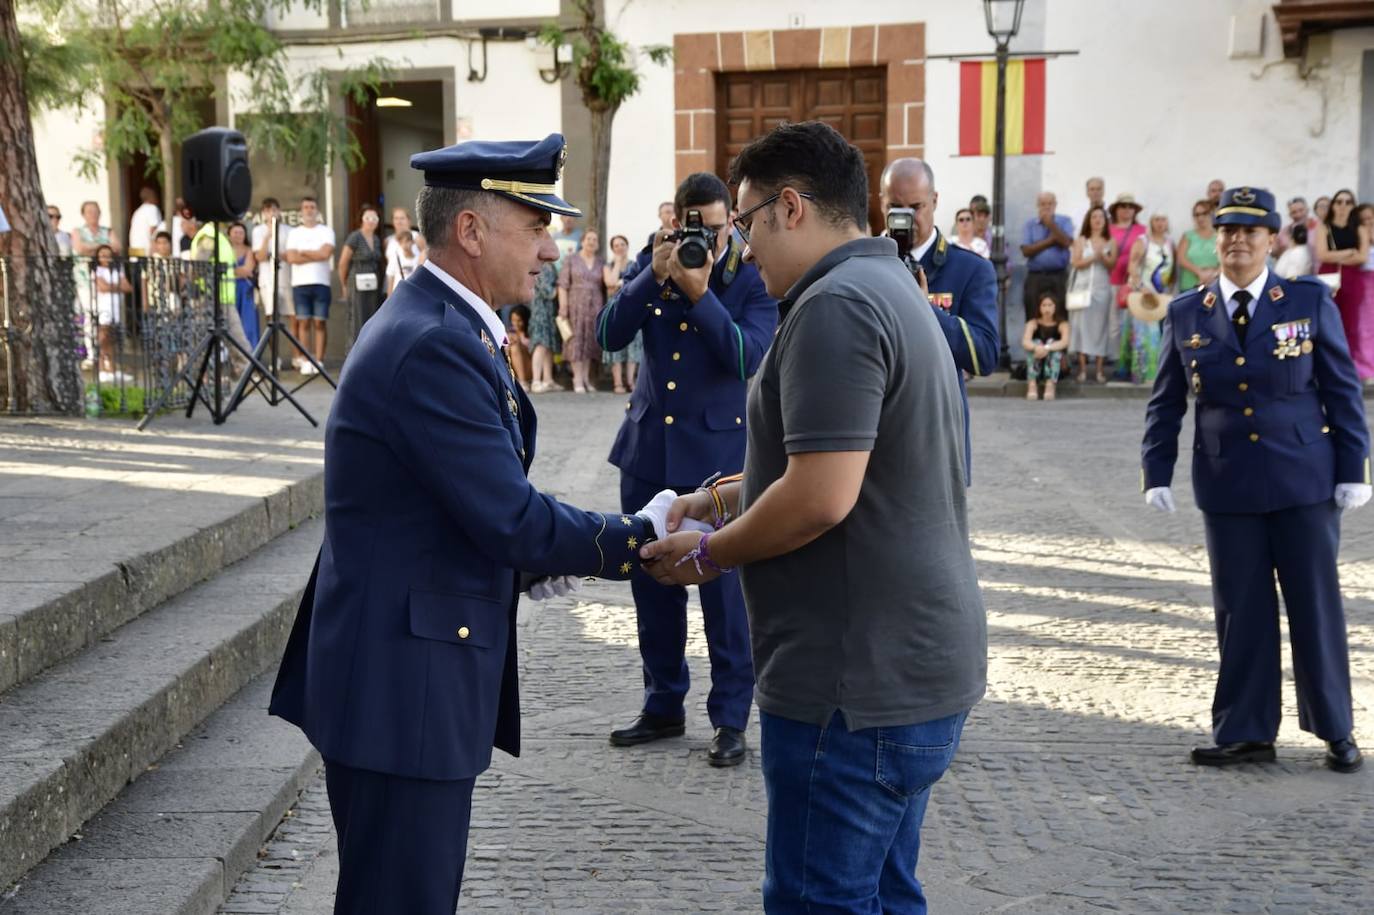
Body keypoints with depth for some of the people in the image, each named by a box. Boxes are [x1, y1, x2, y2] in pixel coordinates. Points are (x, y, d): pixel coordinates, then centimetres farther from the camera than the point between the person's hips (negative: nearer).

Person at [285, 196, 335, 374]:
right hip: (300, 283, 1)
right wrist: (316, 256, -4)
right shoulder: (294, 233, 12)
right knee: (303, 322, -1)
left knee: (319, 322, -3)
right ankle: (306, 362, 0)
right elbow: (292, 258, -2)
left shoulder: (326, 231, 8)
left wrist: (303, 253, 0)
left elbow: (326, 253, -9)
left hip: (321, 283, -1)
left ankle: (319, 361, -2)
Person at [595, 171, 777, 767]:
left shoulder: (751, 280, -7)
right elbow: (610, 336, -7)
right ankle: (663, 706, 26)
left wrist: (700, 293, -26)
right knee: (651, 582, 12)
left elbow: (748, 357, -20)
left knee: (723, 584, -1)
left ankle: (730, 718, 10)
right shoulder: (649, 264, 3)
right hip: (648, 448, 4)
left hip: (717, 452, -4)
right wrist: (653, 277, -18)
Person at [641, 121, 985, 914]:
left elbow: (822, 498, -24)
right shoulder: (893, 288, 16)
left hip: (860, 683, -10)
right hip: (919, 668, 10)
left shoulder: (835, 306, -17)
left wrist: (710, 553, -9)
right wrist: (725, 498, 19)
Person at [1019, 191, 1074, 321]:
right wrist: (1050, 241, -5)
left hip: (1059, 276, -1)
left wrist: (1050, 224, -10)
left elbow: (1067, 242, -10)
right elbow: (1026, 251, -2)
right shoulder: (1030, 224, 10)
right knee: (1033, 317, 0)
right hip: (1035, 277, 1)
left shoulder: (1064, 221, 8)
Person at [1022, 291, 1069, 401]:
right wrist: (1036, 347, -42)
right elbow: (1025, 342, -19)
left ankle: (1051, 384, -37)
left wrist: (1047, 348, -40)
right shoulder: (1033, 323, 0)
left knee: (1052, 342, -25)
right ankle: (1032, 385, -36)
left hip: (1056, 364, 0)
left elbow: (1065, 342, -22)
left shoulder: (1062, 324, -2)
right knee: (1036, 342, -25)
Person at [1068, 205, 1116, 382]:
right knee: (1082, 324, -6)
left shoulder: (1111, 242, 9)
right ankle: (1082, 368, -5)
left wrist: (1103, 255, -15)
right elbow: (1076, 263, -2)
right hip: (1083, 287, -1)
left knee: (1101, 326, -2)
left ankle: (1100, 369, -2)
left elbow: (1112, 265, 1)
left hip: (1102, 288, 1)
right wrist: (1094, 257, -12)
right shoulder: (1081, 240, 7)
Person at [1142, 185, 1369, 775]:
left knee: (1316, 605, 6)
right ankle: (1245, 733, 16)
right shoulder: (1186, 313, 4)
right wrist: (1156, 474, 0)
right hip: (1227, 484, 1)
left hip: (1304, 479, -1)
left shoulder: (1311, 301, -1)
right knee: (1240, 610, 6)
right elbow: (1166, 403, 8)